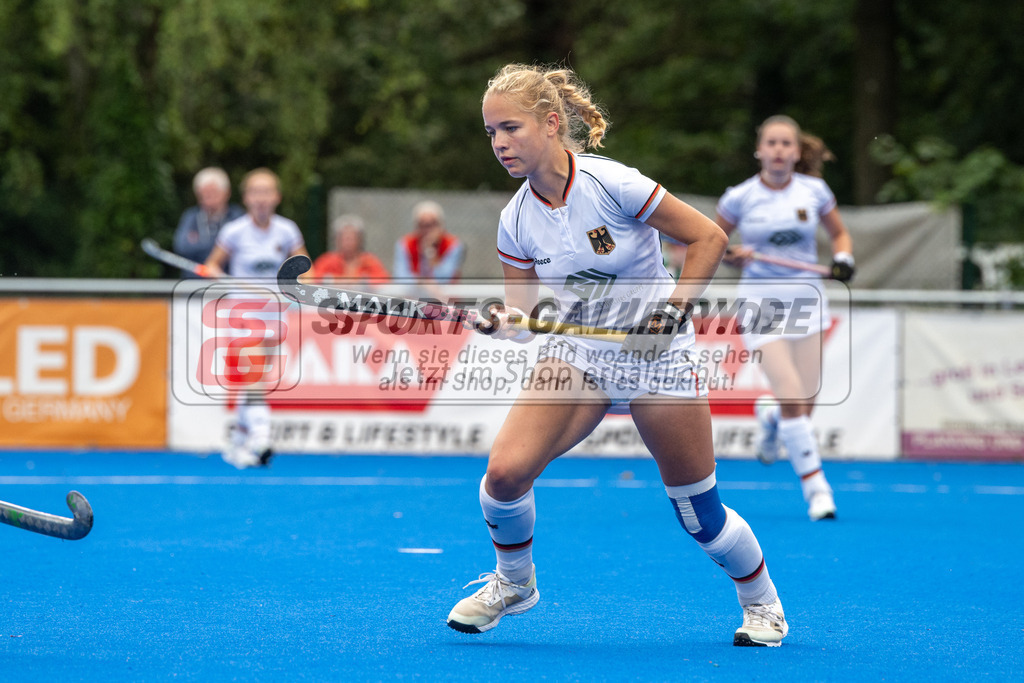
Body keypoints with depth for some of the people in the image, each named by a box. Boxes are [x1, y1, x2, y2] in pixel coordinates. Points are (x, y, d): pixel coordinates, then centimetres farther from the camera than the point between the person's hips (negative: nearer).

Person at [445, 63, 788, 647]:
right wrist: (500, 321, -20)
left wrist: (672, 310, -17)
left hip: (658, 354, -4)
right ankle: (514, 582, 11)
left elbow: (709, 238, -11)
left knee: (700, 514, 1)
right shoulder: (516, 221, -4)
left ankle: (762, 602, 29)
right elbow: (523, 317, 2)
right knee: (506, 471, -17)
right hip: (578, 353, 4)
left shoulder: (612, 184, -19)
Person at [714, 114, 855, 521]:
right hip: (762, 303, -3)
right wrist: (730, 256, -13)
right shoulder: (740, 197, -5)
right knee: (792, 399, -16)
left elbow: (839, 233, 14)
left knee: (805, 405, 1)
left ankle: (769, 414, 39)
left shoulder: (814, 191, 0)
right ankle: (815, 484, -4)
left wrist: (843, 259, -7)